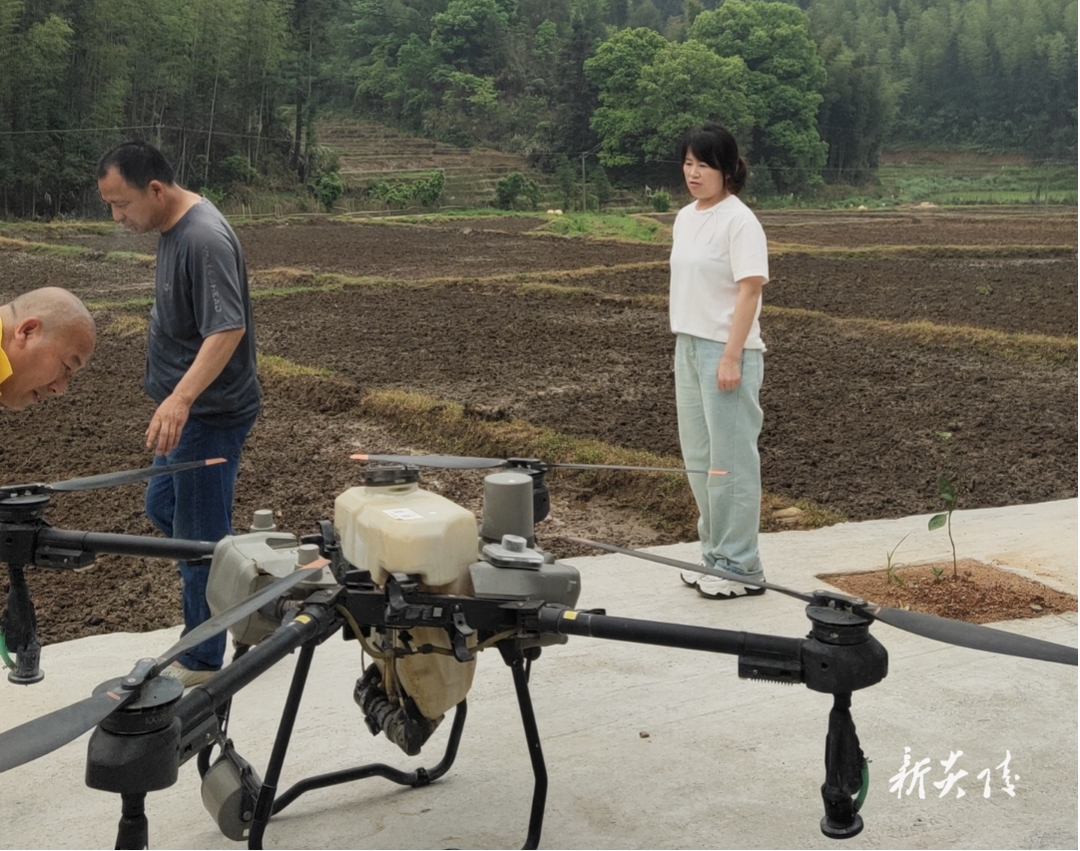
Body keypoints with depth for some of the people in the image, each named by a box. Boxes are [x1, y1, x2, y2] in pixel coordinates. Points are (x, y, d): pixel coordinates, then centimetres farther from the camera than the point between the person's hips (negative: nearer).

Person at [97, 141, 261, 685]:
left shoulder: (204, 239, -24)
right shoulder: (175, 228, 8)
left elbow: (228, 329, -32)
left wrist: (180, 398, -42)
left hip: (210, 415, -10)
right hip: (188, 412, 10)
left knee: (198, 537, 1)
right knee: (163, 509, 22)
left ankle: (201, 663, 15)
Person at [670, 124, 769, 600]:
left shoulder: (739, 221, -13)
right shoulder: (686, 218, 12)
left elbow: (749, 291, -17)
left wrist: (731, 356, -21)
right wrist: (684, 344, 15)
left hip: (725, 352, -9)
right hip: (689, 346, 9)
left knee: (730, 459, -4)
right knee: (700, 457, 13)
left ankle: (740, 568, 4)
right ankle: (716, 555, 24)